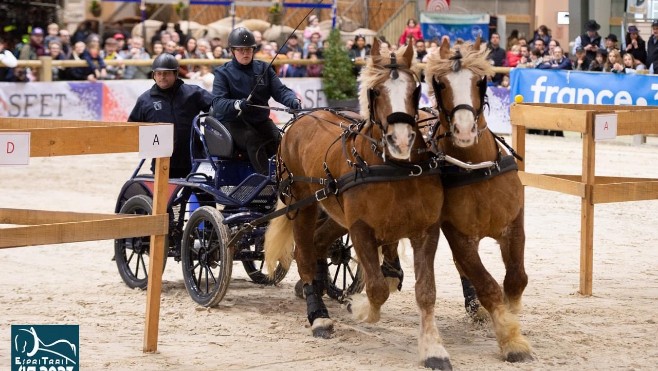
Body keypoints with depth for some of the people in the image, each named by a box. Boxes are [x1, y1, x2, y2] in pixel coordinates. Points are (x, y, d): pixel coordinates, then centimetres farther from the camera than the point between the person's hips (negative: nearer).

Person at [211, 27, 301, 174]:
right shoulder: (223, 72, 0)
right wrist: (237, 104, -36)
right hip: (233, 122, -4)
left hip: (261, 120, 4)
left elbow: (280, 90, 1)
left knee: (280, 140, -25)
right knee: (254, 140, -34)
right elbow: (218, 102, -14)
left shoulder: (263, 68, 12)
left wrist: (293, 101, -23)